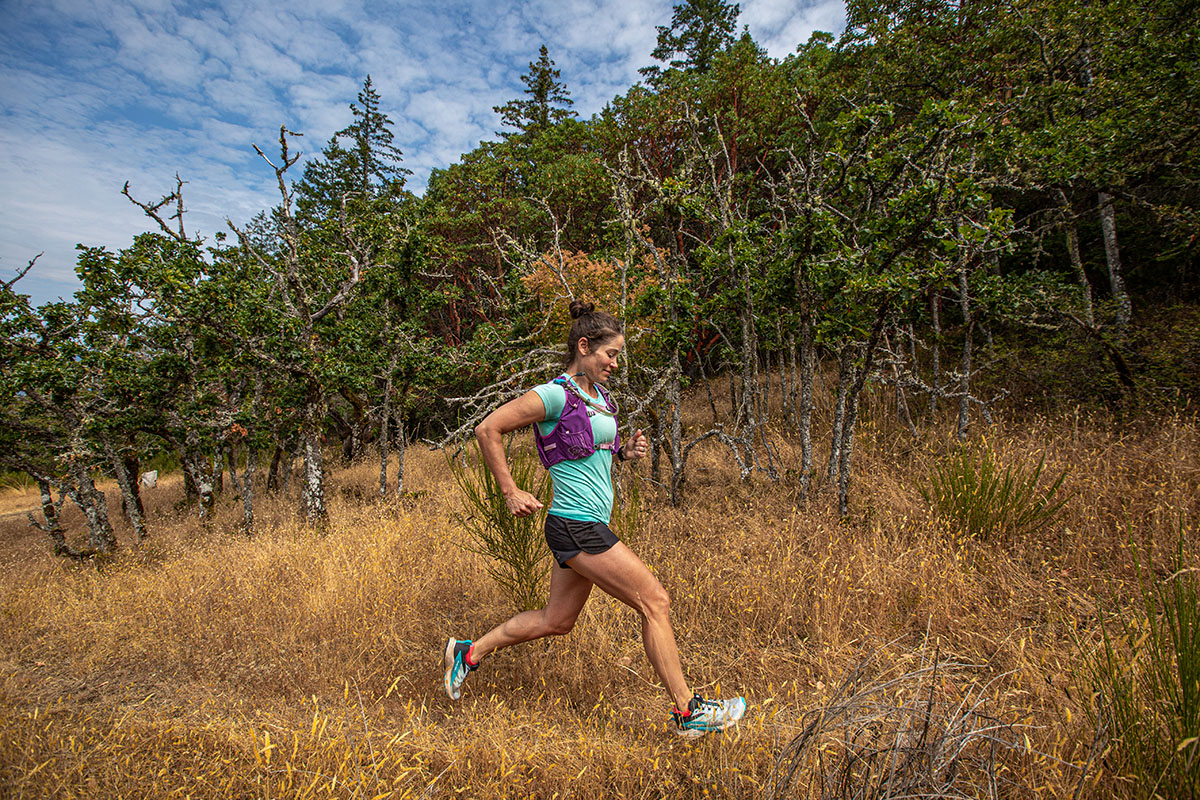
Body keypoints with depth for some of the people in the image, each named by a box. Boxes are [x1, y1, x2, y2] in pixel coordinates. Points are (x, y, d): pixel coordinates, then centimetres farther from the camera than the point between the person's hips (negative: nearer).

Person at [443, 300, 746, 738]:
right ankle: (688, 712, 11)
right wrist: (511, 493, -12)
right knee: (655, 602, -3)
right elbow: (487, 429, -13)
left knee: (557, 621, 19)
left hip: (588, 526, 10)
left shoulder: (599, 395, 12)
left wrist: (626, 451, 4)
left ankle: (469, 652, 35)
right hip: (577, 526, -10)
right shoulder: (554, 395, -15)